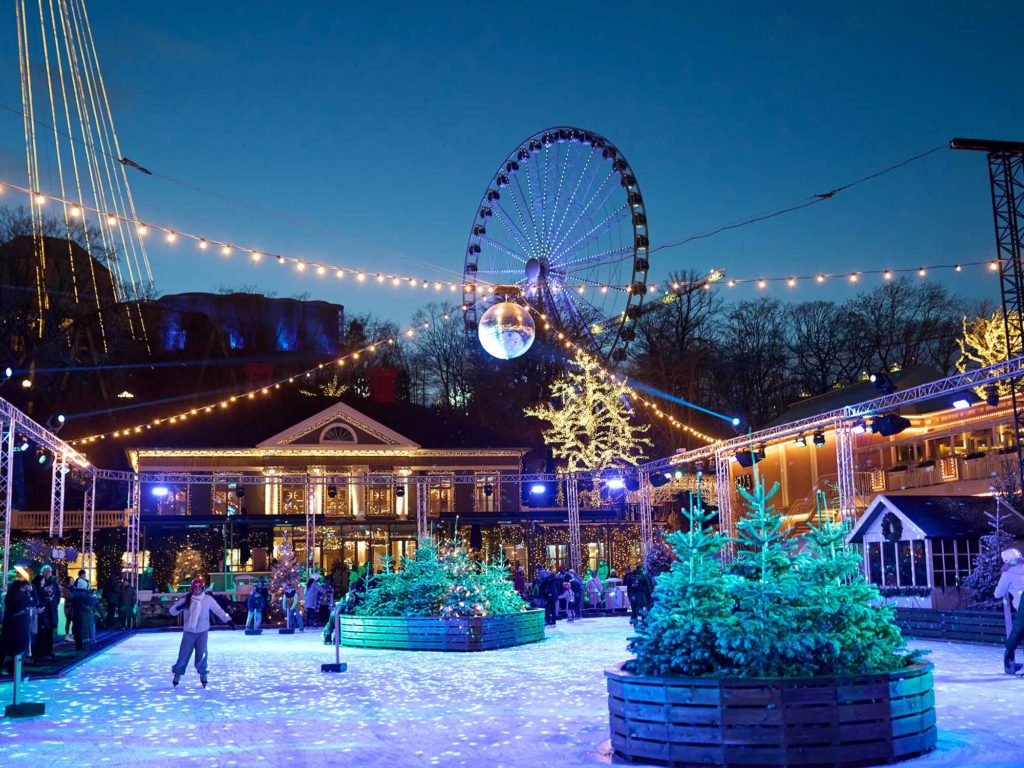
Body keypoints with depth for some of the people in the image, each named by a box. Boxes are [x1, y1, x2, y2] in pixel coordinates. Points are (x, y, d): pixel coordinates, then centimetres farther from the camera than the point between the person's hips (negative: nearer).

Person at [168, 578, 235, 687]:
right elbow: (172, 611, -3)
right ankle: (177, 675, 21)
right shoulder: (186, 600, -6)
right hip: (189, 631, 0)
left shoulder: (208, 599, -6)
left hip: (203, 631, 0)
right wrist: (178, 608, -25)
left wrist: (228, 620, -3)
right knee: (184, 654, 3)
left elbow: (218, 611, 1)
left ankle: (203, 674, 18)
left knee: (202, 654, -2)